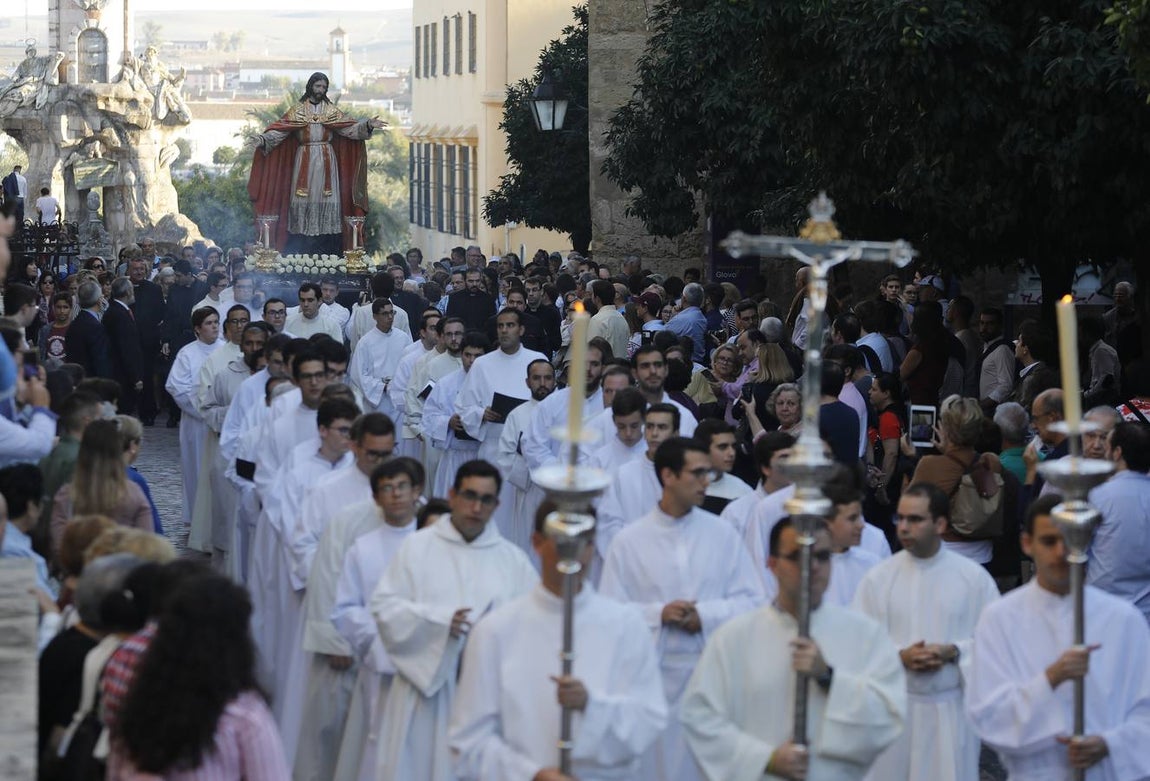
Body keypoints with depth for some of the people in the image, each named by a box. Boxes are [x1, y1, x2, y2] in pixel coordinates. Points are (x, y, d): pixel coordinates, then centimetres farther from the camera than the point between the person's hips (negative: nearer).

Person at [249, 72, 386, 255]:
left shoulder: (332, 112, 10)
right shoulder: (297, 111, 7)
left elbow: (350, 128, 0)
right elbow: (279, 130, -3)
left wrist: (368, 125, -16)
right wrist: (263, 139, -20)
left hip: (326, 163, 1)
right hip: (304, 162, -1)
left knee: (327, 200, -4)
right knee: (302, 200, -4)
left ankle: (328, 253, -3)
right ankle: (298, 255, -2)